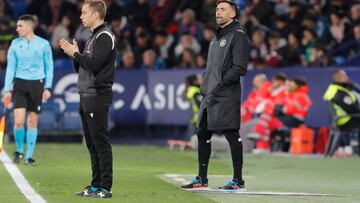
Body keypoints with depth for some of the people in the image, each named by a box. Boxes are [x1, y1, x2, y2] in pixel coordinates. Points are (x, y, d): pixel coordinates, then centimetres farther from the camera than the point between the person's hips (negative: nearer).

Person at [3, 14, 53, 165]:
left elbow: (49, 67, 5)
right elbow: (10, 67, 6)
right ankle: (19, 151, 12)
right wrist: (8, 89, 0)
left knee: (33, 121, 3)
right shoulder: (15, 44, 4)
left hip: (37, 84, -1)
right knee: (18, 121, -9)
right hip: (20, 84, 1)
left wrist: (48, 88, -2)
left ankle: (29, 155, 11)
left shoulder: (43, 44, 0)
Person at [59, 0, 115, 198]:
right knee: (92, 143, 11)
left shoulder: (105, 36, -10)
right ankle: (96, 186, 15)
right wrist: (74, 54, 7)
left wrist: (75, 53, -7)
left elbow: (94, 64, -20)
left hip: (98, 97, -10)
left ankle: (105, 187, -8)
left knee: (100, 142, -9)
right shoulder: (93, 37, 20)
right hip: (86, 96, 10)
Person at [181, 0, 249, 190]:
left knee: (232, 135, -7)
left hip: (227, 96, -9)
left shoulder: (238, 35, -6)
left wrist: (220, 84, -16)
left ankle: (238, 180, -2)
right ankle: (201, 179, 17)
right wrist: (205, 86, 13)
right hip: (209, 96, 9)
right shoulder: (217, 37, 21)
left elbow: (239, 68, -14)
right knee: (203, 134, 10)